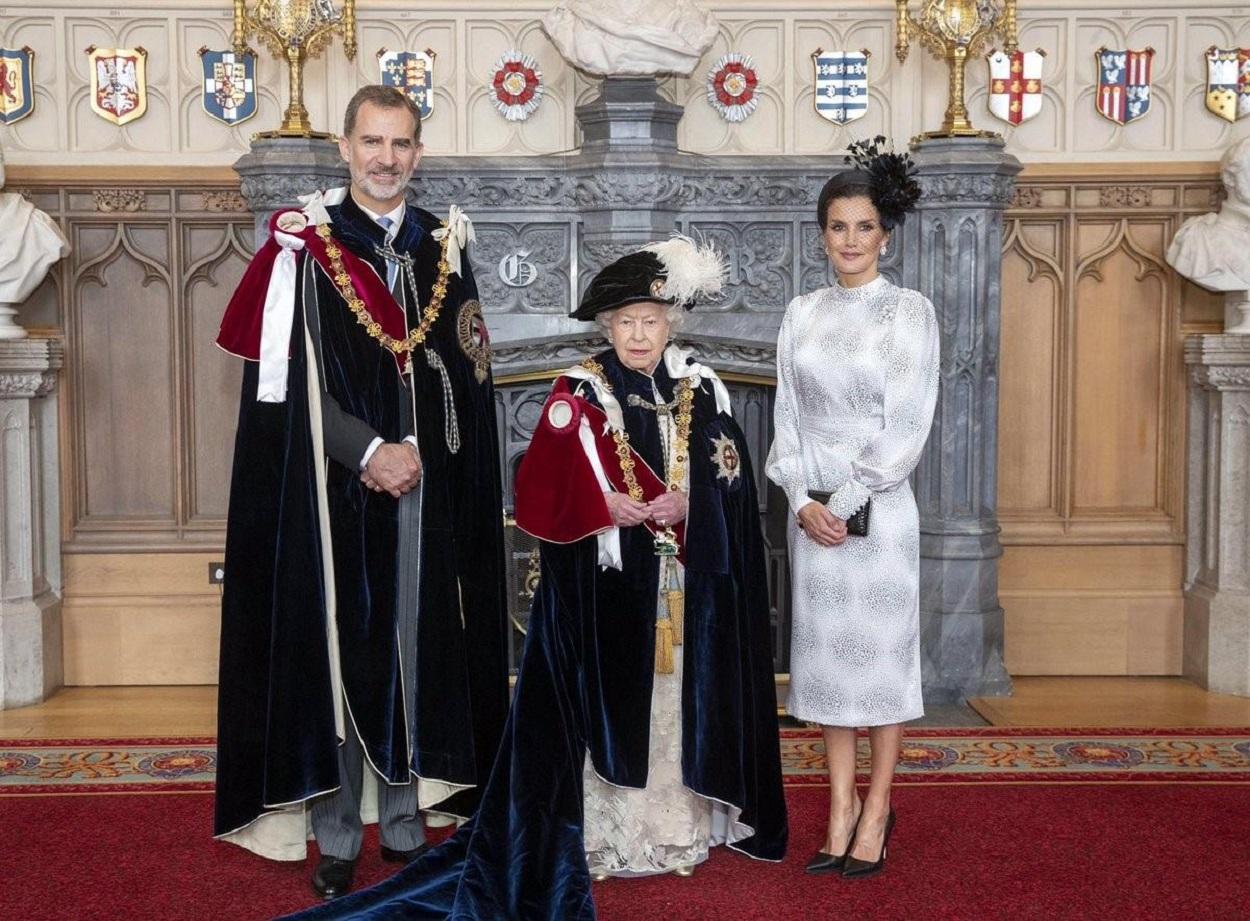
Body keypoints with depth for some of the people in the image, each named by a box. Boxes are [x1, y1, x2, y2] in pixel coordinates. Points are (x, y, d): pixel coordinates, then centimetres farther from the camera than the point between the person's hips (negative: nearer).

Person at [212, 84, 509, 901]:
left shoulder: (446, 247, 10)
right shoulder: (304, 245, 0)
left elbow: (468, 377, 8)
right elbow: (291, 380, -6)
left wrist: (415, 451, -5)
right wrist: (369, 451, -14)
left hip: (428, 490, 3)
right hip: (335, 491, -3)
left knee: (419, 650, 7)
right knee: (336, 654, 1)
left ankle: (405, 825, 19)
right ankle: (336, 838, 12)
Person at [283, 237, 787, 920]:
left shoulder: (703, 391, 7)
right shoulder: (579, 394, -2)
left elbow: (730, 482, 5)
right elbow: (542, 489, -8)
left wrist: (684, 503, -13)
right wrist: (608, 506, -20)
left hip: (689, 584, 3)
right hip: (604, 585, -3)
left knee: (682, 696, 8)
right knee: (607, 703, -1)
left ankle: (681, 827, 20)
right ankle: (604, 833, 8)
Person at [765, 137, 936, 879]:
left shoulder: (910, 311, -4)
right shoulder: (803, 313, 8)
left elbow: (907, 426, -10)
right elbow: (787, 416, 5)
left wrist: (848, 501, -13)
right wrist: (804, 500, -7)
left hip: (880, 510, -4)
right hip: (814, 511, 4)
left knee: (883, 653, 4)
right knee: (827, 654, 8)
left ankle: (877, 809, 16)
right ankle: (842, 805, 19)